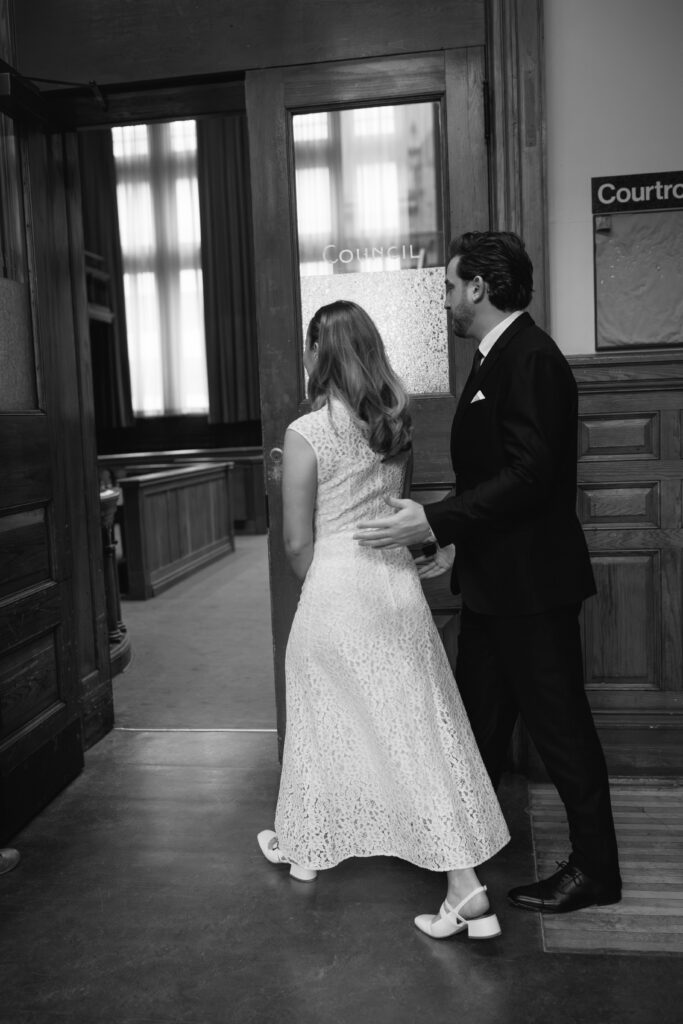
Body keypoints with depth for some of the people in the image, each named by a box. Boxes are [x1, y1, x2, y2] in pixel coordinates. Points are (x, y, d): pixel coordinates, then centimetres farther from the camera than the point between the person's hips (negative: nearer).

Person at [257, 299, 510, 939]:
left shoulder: (306, 434, -13)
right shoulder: (395, 424, 5)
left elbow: (298, 542, -9)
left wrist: (315, 584, 7)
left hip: (334, 588, -4)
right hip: (398, 582, 4)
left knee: (326, 721, 16)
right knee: (424, 725, 5)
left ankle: (306, 847, 39)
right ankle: (466, 889, 7)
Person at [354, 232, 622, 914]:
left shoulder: (532, 359, -18)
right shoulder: (497, 358, 13)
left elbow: (530, 475, -26)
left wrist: (436, 522, -28)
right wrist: (457, 537, 10)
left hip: (530, 582, -10)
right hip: (493, 579, 10)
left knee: (557, 720, 3)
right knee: (479, 711, 20)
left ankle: (595, 869, 21)